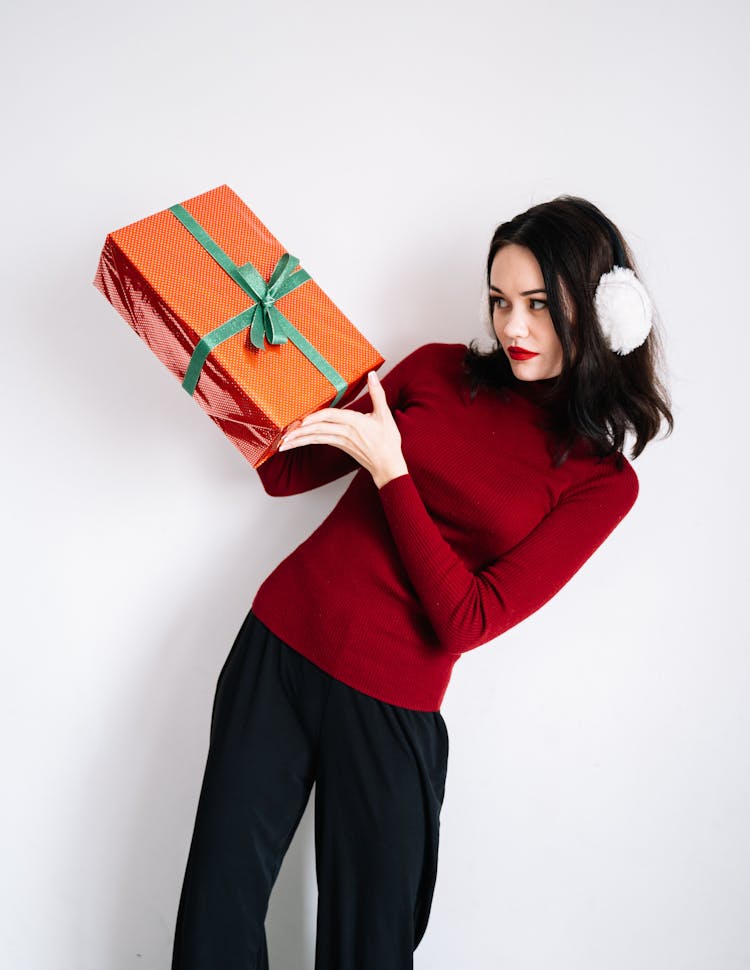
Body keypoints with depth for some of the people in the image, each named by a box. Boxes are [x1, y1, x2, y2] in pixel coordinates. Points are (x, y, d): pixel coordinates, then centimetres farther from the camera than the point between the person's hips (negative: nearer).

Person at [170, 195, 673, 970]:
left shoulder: (601, 479, -5)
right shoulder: (437, 371, 4)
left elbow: (466, 621, -13)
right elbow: (287, 473, 8)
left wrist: (389, 468, -17)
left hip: (390, 710, -2)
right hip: (276, 648, 3)